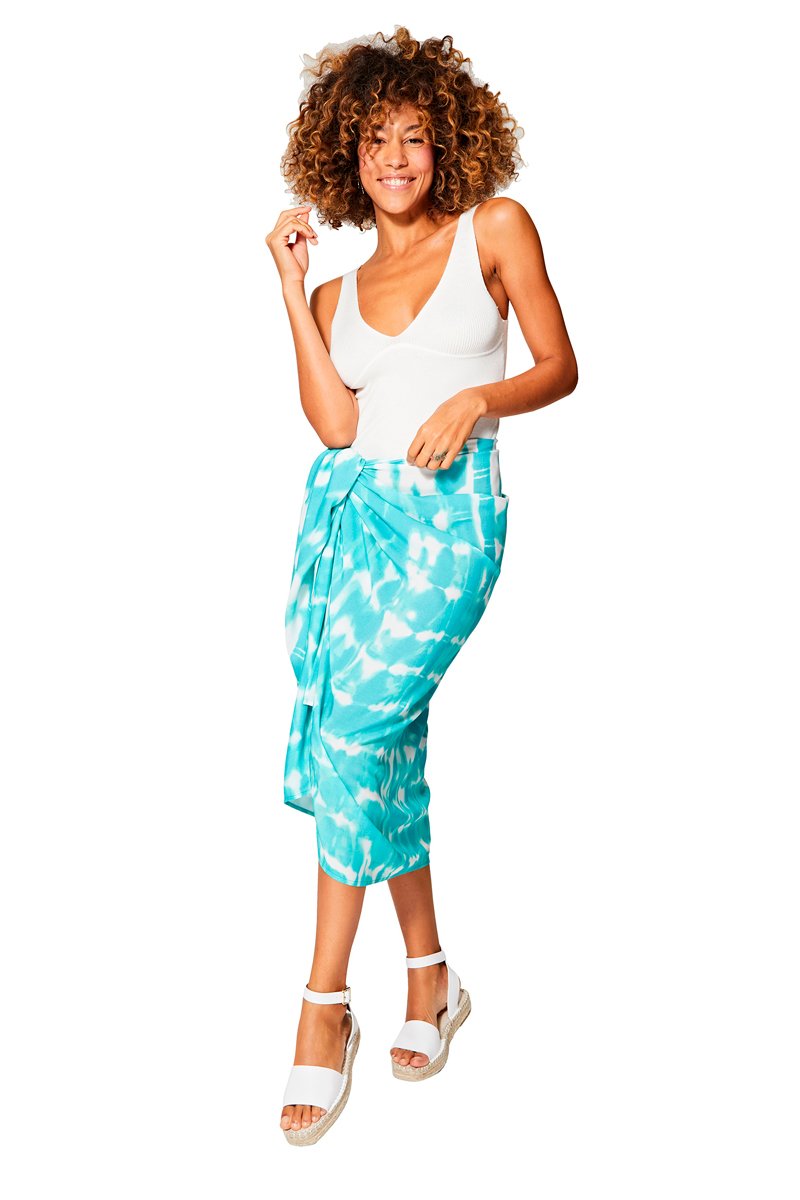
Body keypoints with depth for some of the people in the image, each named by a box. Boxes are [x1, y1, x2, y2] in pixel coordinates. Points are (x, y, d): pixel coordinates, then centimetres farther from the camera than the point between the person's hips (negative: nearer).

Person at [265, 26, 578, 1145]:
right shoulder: (338, 290, 15)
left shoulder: (495, 228, 7)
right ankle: (431, 975, 20)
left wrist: (477, 400, -11)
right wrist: (292, 288, 1)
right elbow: (333, 423, 0)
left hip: (448, 515, -4)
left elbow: (560, 366, 7)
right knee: (385, 746, 2)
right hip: (348, 511, 4)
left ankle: (326, 1003, -7)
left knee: (357, 731, -17)